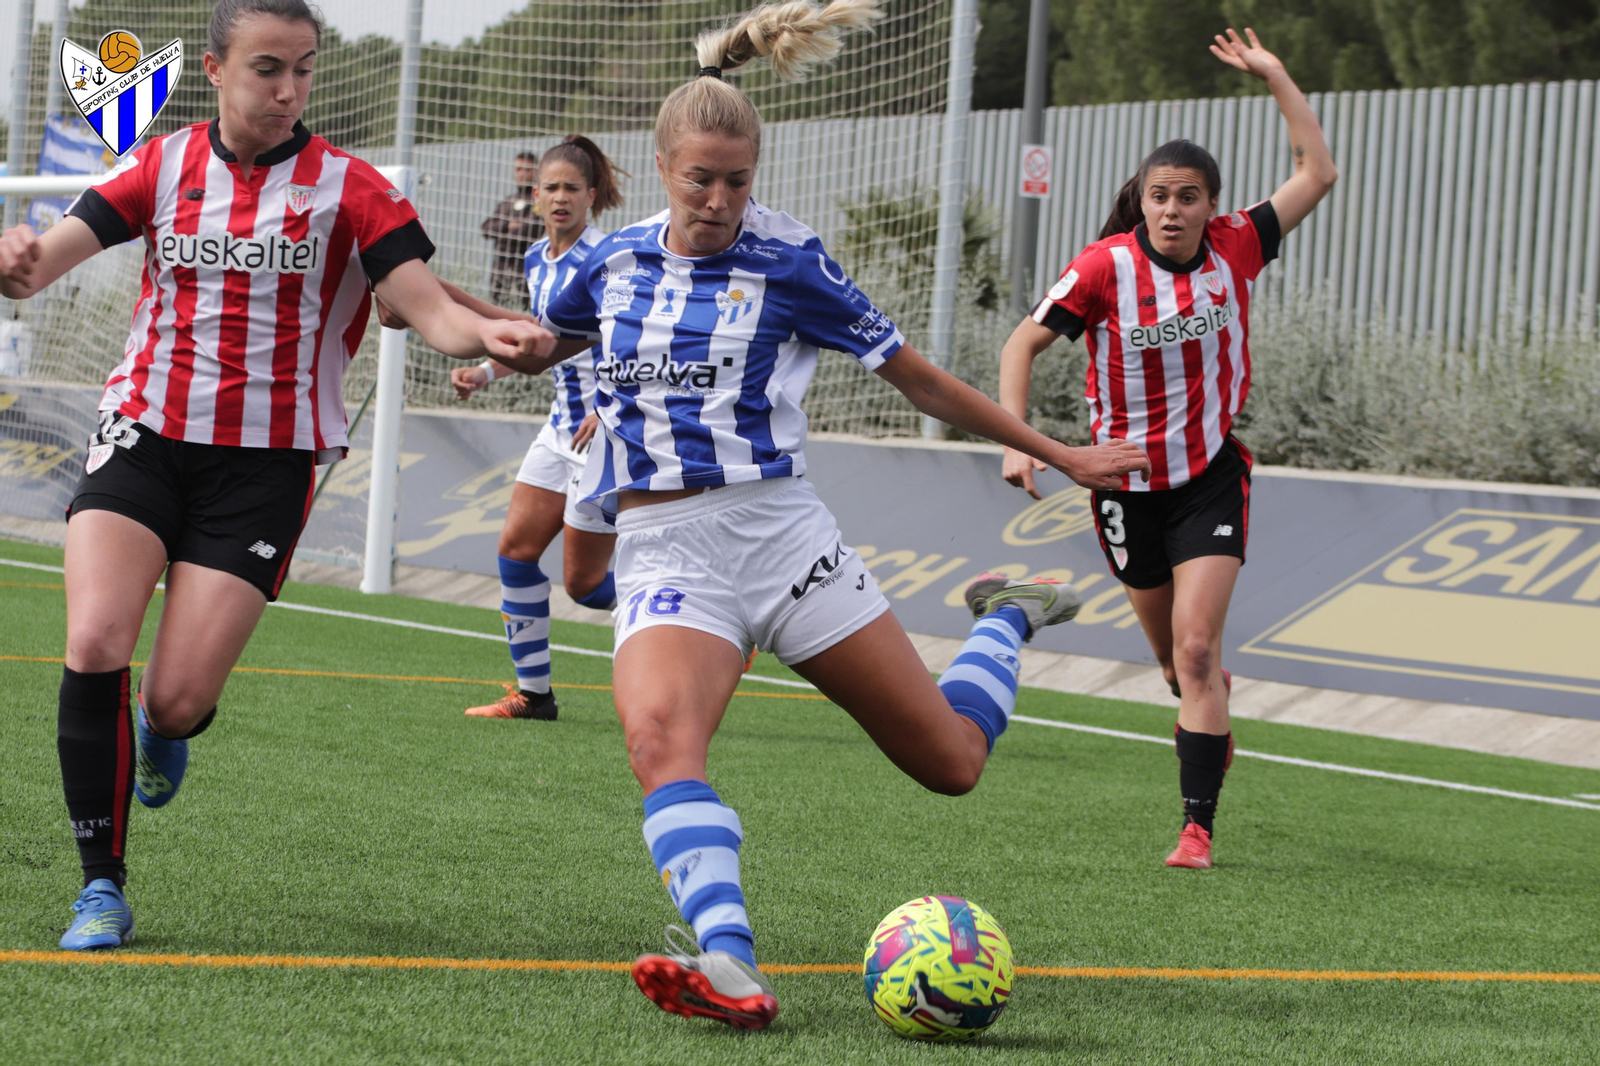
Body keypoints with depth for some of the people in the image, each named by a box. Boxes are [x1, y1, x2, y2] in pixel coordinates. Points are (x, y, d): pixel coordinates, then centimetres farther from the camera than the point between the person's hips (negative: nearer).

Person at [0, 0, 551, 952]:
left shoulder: (347, 187, -2)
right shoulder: (165, 167, 5)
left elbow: (432, 308, -9)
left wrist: (491, 334, -33)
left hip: (267, 464, -2)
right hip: (145, 437, 2)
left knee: (177, 699, -10)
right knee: (94, 648, -19)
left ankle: (169, 729, 32)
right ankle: (103, 887, -4)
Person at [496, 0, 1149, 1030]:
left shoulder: (788, 261, -3)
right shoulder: (615, 261, 6)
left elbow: (923, 381, 5)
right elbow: (535, 348, 28)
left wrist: (1062, 456, 8)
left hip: (780, 532, -1)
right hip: (663, 551, 1)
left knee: (951, 762, 6)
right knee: (659, 735, -33)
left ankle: (1007, 620, 38)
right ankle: (732, 972, -45)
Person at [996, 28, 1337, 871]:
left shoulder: (1233, 248, -7)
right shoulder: (1106, 266, -13)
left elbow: (1315, 174, -1)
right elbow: (1023, 345, -9)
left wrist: (1275, 78, -6)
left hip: (1213, 475, -1)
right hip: (1128, 480, 1)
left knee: (1195, 648, -14)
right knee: (1172, 656, 15)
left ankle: (1197, 826, -14)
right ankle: (1212, 724, 49)